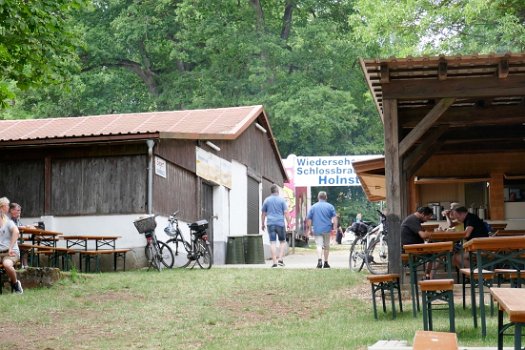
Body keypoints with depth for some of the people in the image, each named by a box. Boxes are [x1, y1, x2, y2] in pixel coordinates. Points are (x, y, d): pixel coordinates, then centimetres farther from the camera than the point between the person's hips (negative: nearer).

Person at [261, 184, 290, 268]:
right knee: (282, 242, 12)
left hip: (270, 223, 2)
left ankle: (275, 262, -4)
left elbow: (263, 213, 12)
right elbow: (286, 212, -6)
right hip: (280, 223, -2)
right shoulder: (281, 200, 0)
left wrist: (262, 224, 19)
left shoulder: (267, 200, 8)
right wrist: (288, 223, -1)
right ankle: (280, 259, -1)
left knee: (272, 242, 0)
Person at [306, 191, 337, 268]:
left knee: (319, 245, -5)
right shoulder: (330, 206, 3)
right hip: (327, 229, 0)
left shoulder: (313, 207, 6)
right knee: (326, 246, 13)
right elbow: (334, 218, -5)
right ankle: (326, 263, 18)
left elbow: (308, 219, 7)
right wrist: (334, 228, -4)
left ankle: (319, 260, -29)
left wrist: (309, 230, 13)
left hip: (317, 229, 0)